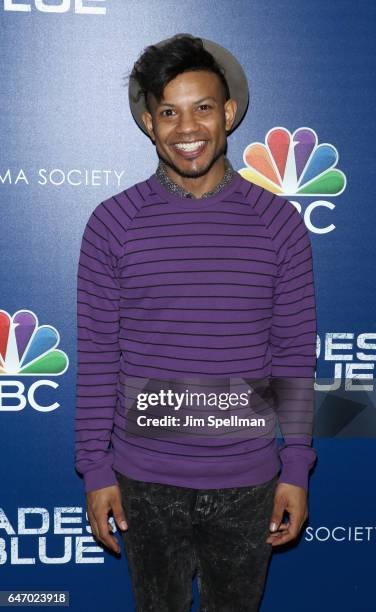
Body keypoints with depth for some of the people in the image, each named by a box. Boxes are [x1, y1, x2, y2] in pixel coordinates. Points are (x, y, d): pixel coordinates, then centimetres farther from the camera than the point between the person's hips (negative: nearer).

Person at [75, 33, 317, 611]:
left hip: (248, 483, 1)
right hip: (145, 481, 0)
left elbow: (294, 357, -2)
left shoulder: (279, 222, -5)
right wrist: (96, 469, -2)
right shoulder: (112, 223, -7)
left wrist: (296, 469, -1)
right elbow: (97, 358, -3)